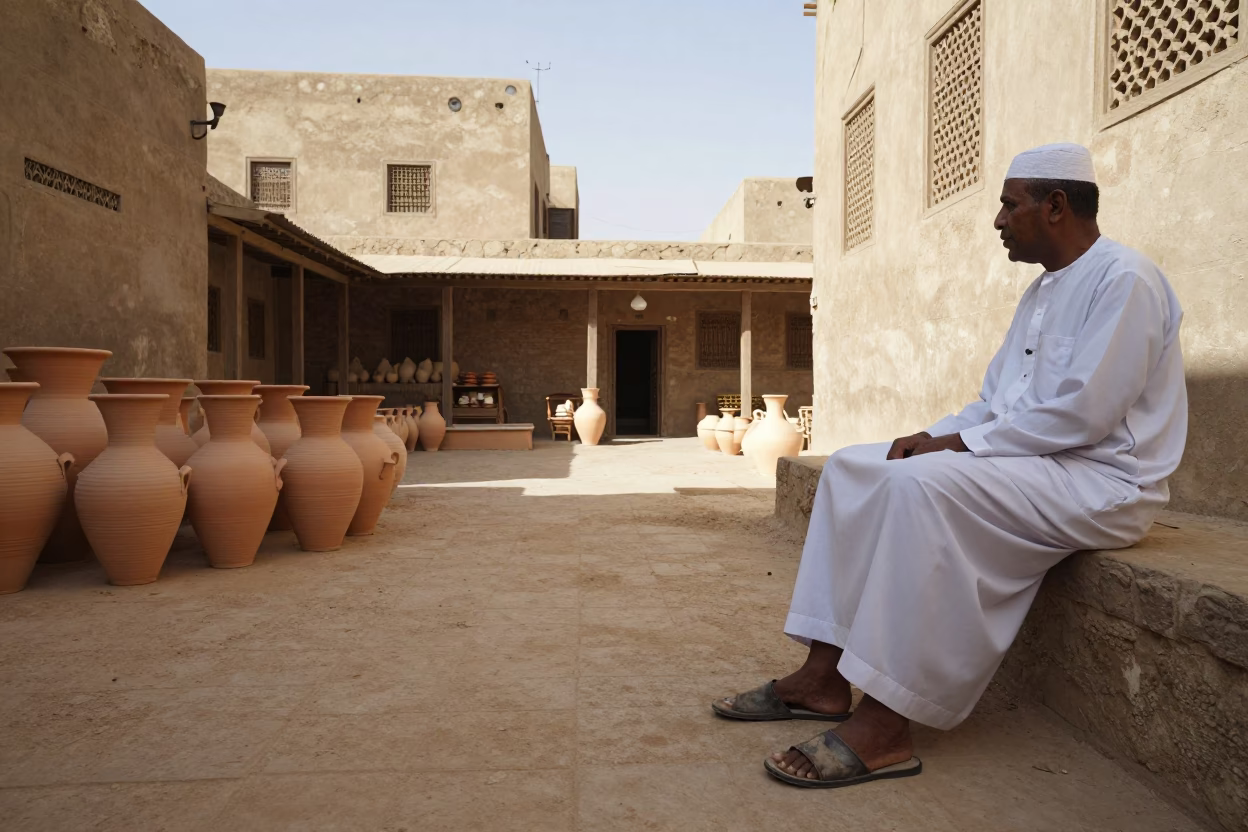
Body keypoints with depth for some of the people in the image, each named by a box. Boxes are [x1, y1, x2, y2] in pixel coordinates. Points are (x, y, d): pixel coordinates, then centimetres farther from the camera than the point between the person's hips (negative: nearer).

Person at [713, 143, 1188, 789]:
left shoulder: (1124, 279, -12)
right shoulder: (1043, 291, 18)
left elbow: (1081, 414, -21)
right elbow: (997, 400, 18)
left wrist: (959, 443, -17)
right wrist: (934, 435, 0)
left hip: (1101, 481, -10)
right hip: (1033, 459, 10)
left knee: (921, 483, -35)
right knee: (850, 467, -2)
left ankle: (883, 726, -29)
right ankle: (823, 678, -5)